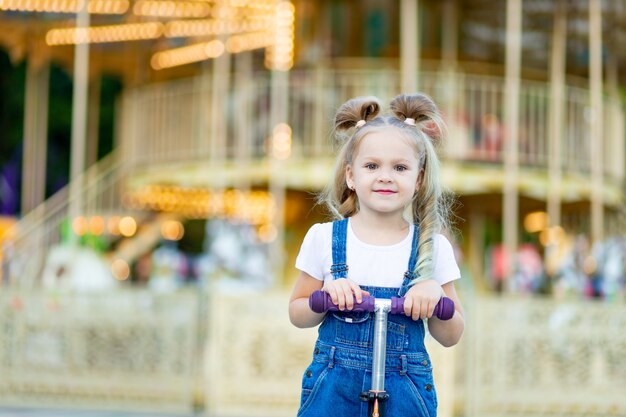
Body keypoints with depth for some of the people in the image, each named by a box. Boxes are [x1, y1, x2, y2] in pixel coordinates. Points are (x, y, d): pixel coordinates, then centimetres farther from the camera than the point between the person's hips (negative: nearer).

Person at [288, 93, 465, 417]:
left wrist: (436, 297, -14)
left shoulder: (432, 247, 1)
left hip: (404, 389, 0)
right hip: (333, 386, 0)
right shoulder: (324, 238, 0)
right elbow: (297, 315, 7)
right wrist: (326, 296, -12)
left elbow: (450, 337, 5)